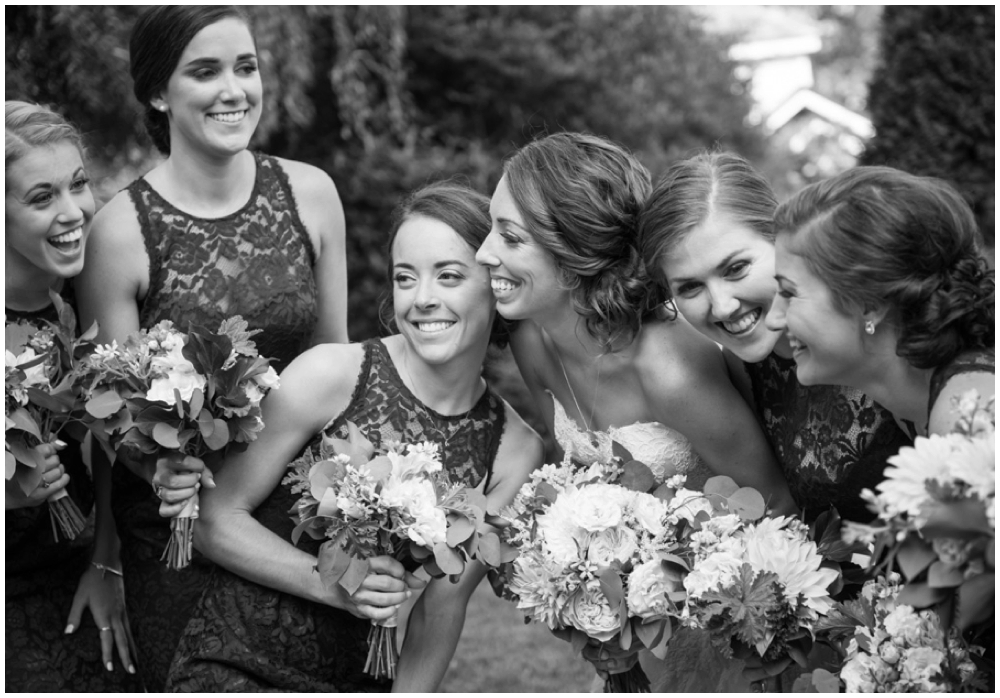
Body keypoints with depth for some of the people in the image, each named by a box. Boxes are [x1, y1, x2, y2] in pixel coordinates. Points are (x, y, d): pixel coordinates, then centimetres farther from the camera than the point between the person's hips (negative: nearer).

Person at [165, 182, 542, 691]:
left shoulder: (516, 447, -3)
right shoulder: (330, 374, -13)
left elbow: (443, 605, 2)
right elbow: (215, 520, -9)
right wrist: (332, 584, -20)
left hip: (354, 677, 4)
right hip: (236, 666, -3)